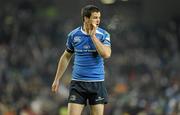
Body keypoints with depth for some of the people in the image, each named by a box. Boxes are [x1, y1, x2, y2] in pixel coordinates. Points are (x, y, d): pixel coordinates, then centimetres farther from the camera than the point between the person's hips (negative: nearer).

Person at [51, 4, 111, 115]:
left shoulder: (104, 35, -2)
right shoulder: (73, 35, 1)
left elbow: (106, 54, -20)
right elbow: (66, 57, 14)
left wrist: (93, 36, -17)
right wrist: (57, 79, 13)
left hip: (97, 83, 0)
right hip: (78, 82, 0)